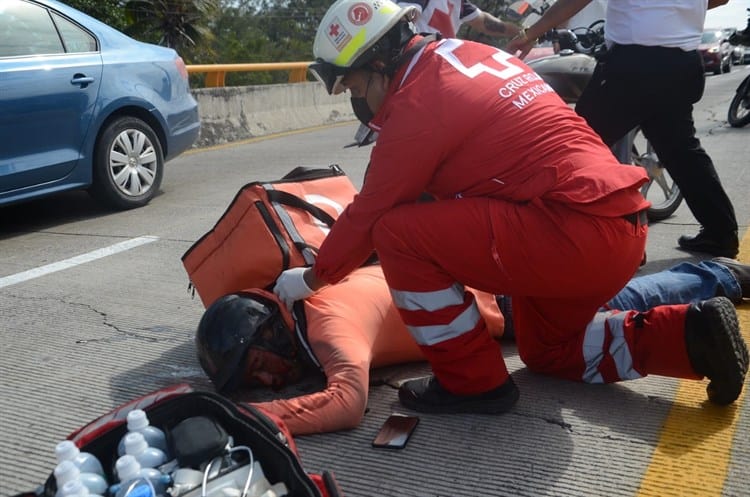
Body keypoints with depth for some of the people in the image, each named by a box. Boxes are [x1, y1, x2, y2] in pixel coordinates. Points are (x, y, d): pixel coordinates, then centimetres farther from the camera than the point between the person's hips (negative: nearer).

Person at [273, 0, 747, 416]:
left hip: (577, 235, -10)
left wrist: (312, 278, 12)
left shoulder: (418, 97, -12)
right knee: (549, 350, 29)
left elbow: (370, 213, -4)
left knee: (397, 232, -11)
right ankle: (691, 334, 16)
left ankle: (472, 380, 1)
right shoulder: (468, 54, 16)